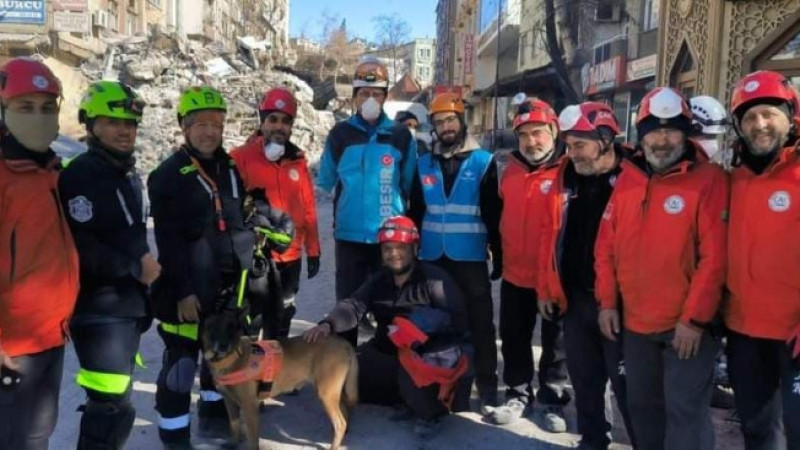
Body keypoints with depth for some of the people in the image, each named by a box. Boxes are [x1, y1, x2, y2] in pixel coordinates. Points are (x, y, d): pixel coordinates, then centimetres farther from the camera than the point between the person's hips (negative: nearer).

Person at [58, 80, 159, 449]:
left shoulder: (128, 175, 16)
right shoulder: (79, 176, -14)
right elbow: (79, 247, -24)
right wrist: (134, 268, -17)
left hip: (129, 303, 9)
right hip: (99, 309, -9)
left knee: (114, 399, 19)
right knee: (112, 405, -8)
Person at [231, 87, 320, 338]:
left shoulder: (298, 161, 8)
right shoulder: (241, 158, -7)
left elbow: (308, 208, 10)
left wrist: (313, 250, 10)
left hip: (290, 256, 5)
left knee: (281, 322, 18)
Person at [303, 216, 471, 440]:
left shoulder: (435, 279, -12)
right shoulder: (378, 280, 5)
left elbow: (459, 321, -18)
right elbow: (354, 306, -12)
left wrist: (435, 320, -37)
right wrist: (328, 324, -32)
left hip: (432, 352, -7)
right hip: (389, 351, 7)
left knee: (411, 377, -37)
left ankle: (431, 413, -1)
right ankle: (409, 400, 8)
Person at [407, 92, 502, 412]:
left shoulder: (483, 162, -1)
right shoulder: (424, 163, 8)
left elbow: (494, 214, -1)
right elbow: (415, 212, 12)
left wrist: (498, 255, -3)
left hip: (470, 259, -3)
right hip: (432, 258, 3)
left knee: (479, 324, 2)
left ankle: (487, 388, 12)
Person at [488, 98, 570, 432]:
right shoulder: (510, 171, 4)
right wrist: (501, 255, 16)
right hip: (515, 273, 5)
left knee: (555, 342, 12)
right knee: (514, 339, 16)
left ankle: (553, 400, 27)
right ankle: (518, 394, 32)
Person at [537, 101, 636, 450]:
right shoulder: (564, 178, 5)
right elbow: (549, 234, 11)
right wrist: (546, 289, 10)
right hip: (573, 297, 6)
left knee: (626, 384, 4)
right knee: (584, 378, 18)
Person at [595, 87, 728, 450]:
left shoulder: (708, 179, -9)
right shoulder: (627, 179, 7)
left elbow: (714, 256, -14)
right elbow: (606, 246, 8)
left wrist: (694, 318, -16)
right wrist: (608, 302, 5)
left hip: (687, 323, -5)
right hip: (635, 321, 5)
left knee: (684, 411, 1)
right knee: (642, 405, 19)